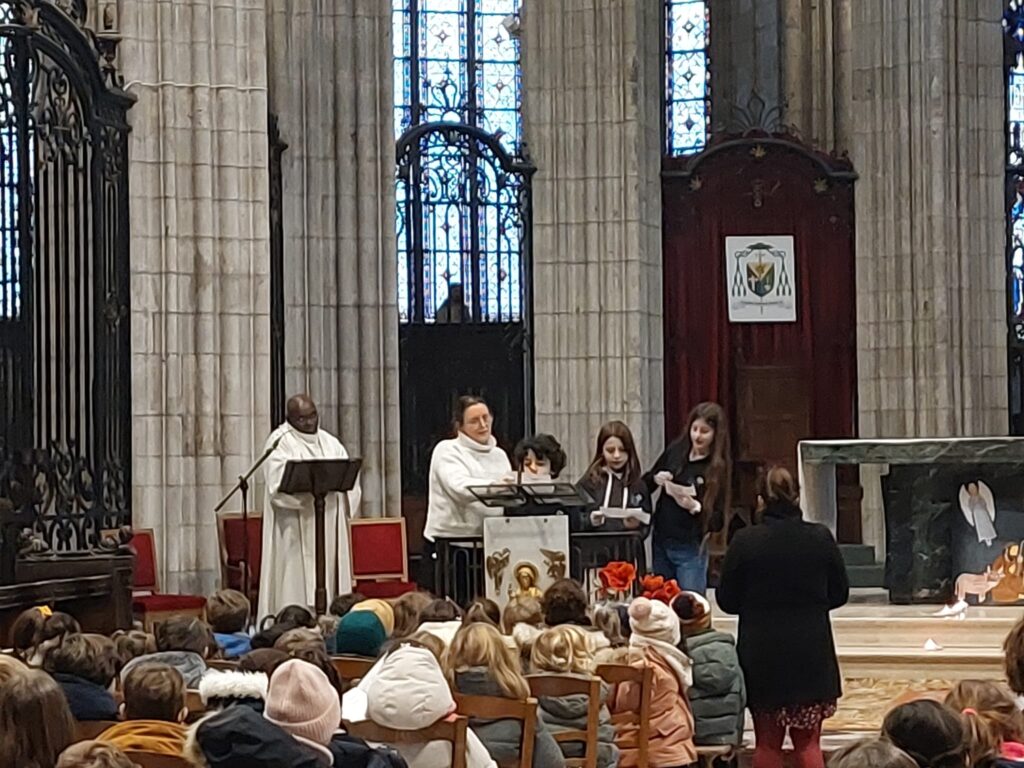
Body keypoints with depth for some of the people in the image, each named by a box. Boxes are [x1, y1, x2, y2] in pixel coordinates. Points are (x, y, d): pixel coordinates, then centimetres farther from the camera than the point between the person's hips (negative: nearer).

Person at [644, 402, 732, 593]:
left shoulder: (718, 468, -9)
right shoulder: (675, 450, 1)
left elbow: (717, 522, -10)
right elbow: (645, 484, 15)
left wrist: (695, 507, -27)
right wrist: (656, 479, -7)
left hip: (690, 548, -4)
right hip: (661, 541, 4)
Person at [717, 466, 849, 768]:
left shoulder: (745, 542, -11)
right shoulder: (821, 538, -7)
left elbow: (726, 600, -2)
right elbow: (840, 593, 4)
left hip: (762, 655, -1)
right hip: (811, 653, 1)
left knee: (767, 742, 10)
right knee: (808, 741, 8)